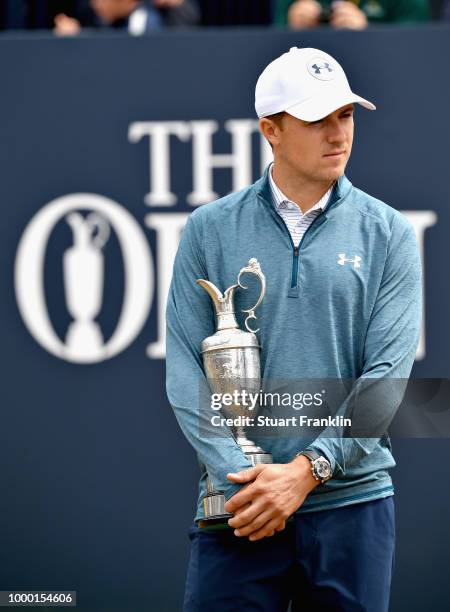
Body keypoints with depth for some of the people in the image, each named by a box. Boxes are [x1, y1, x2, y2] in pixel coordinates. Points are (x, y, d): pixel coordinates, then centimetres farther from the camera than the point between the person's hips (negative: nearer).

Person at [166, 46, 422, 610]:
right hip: (237, 505, 0)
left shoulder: (387, 234, 4)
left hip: (350, 501, 0)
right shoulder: (210, 230, 6)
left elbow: (387, 373, -3)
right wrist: (236, 474, -11)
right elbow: (185, 369, 1)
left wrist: (307, 470, -13)